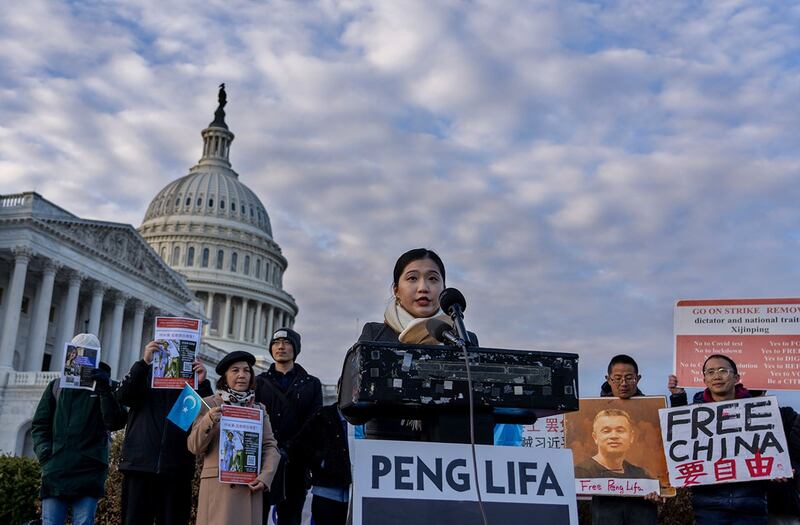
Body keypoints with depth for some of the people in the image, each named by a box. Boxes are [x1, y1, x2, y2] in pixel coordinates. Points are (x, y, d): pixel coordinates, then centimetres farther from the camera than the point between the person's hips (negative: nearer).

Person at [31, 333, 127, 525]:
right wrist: (44, 452, -1)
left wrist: (104, 390, -15)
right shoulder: (57, 385, 17)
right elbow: (39, 424, 16)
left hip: (89, 473, -2)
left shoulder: (105, 387, 10)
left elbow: (116, 423, -4)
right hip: (56, 470, 2)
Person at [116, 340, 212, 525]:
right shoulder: (146, 372, 13)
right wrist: (144, 362, -15)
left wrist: (202, 383, -14)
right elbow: (123, 396, -5)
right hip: (141, 462, 0)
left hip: (177, 466, 0)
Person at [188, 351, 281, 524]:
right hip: (217, 487, -2)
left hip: (250, 489, 3)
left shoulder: (259, 408, 13)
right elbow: (194, 447, 0)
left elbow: (271, 446, 8)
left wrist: (265, 477, -7)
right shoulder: (209, 404, 5)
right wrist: (208, 421, -17)